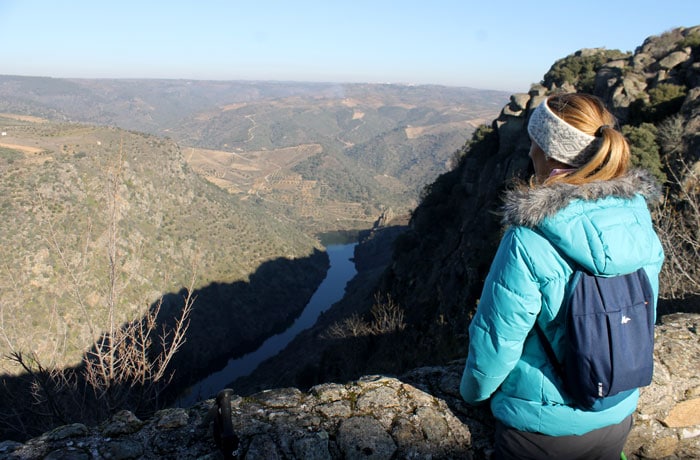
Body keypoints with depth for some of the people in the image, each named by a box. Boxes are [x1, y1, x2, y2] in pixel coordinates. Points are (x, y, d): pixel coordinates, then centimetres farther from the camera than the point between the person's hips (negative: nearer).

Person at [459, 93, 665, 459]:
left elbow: (495, 340, -21)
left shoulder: (528, 243, -30)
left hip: (541, 427, -5)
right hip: (617, 418, 5)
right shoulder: (640, 224, -10)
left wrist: (473, 391, -1)